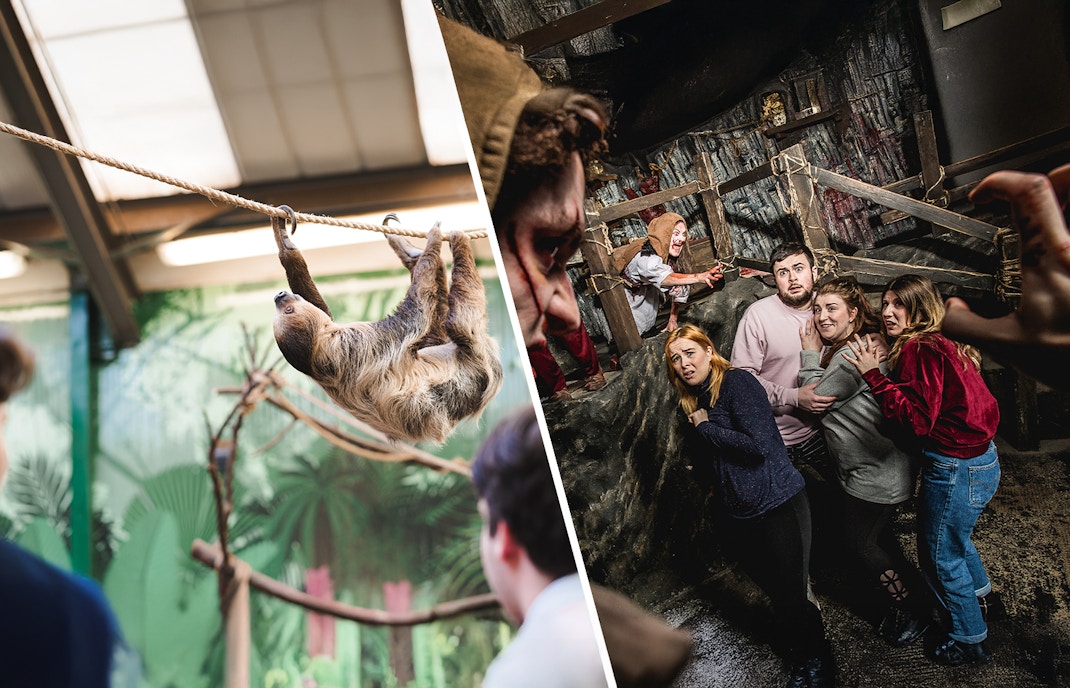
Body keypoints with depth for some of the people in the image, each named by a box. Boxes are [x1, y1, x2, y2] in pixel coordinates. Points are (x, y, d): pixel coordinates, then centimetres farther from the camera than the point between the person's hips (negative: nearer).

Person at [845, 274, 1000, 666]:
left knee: (941, 555, 9)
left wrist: (875, 376, -24)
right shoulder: (942, 343, 7)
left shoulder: (921, 350, -23)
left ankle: (969, 642, 25)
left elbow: (917, 418, -26)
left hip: (957, 468, -10)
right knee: (953, 535, 33)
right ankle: (977, 591, 58)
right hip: (981, 458, 10)